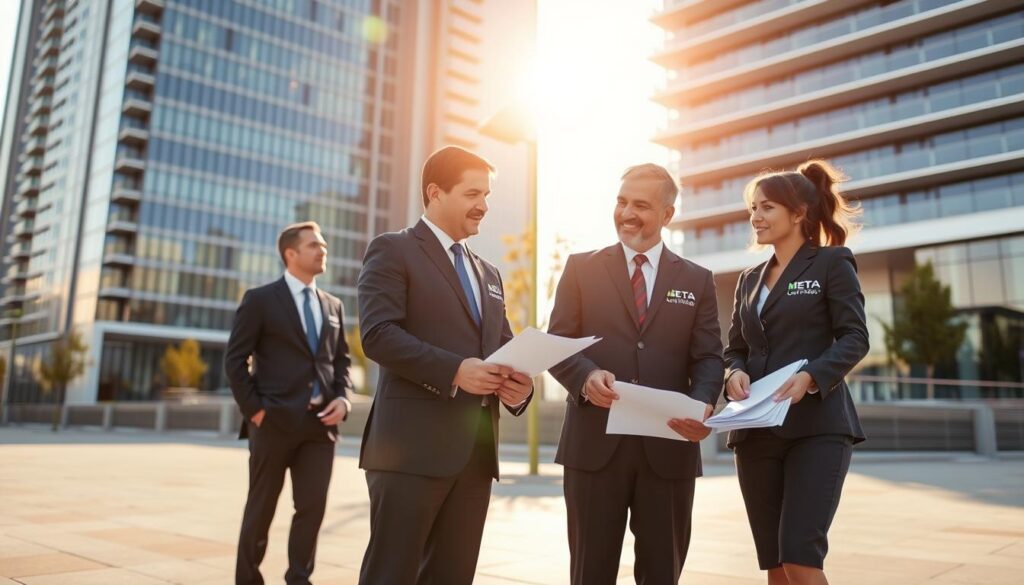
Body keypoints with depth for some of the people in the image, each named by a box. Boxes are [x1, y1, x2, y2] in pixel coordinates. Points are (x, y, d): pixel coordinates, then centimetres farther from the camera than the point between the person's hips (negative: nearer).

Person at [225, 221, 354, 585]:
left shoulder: (333, 306, 14)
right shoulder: (260, 299, 0)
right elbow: (235, 359, -3)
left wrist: (342, 398, -1)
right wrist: (253, 409, -10)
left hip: (320, 422, 4)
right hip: (274, 420, -4)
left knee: (313, 507, 3)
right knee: (261, 508, 9)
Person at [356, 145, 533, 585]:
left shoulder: (488, 273, 22)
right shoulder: (393, 251, 0)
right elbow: (378, 334, -13)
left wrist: (518, 384, -3)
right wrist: (454, 370, -22)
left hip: (476, 450, 7)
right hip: (413, 445, -6)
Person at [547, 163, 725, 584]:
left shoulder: (697, 281, 11)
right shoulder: (582, 267, 6)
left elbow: (708, 358, 4)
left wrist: (703, 404, -18)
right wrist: (587, 376, -21)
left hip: (669, 445, 2)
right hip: (595, 442, -1)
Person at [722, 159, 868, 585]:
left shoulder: (832, 261, 2)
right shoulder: (750, 279, 18)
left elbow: (855, 337, -6)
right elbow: (736, 348, 15)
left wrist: (811, 376, -23)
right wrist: (734, 372, -7)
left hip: (817, 426, -5)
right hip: (757, 431, 6)